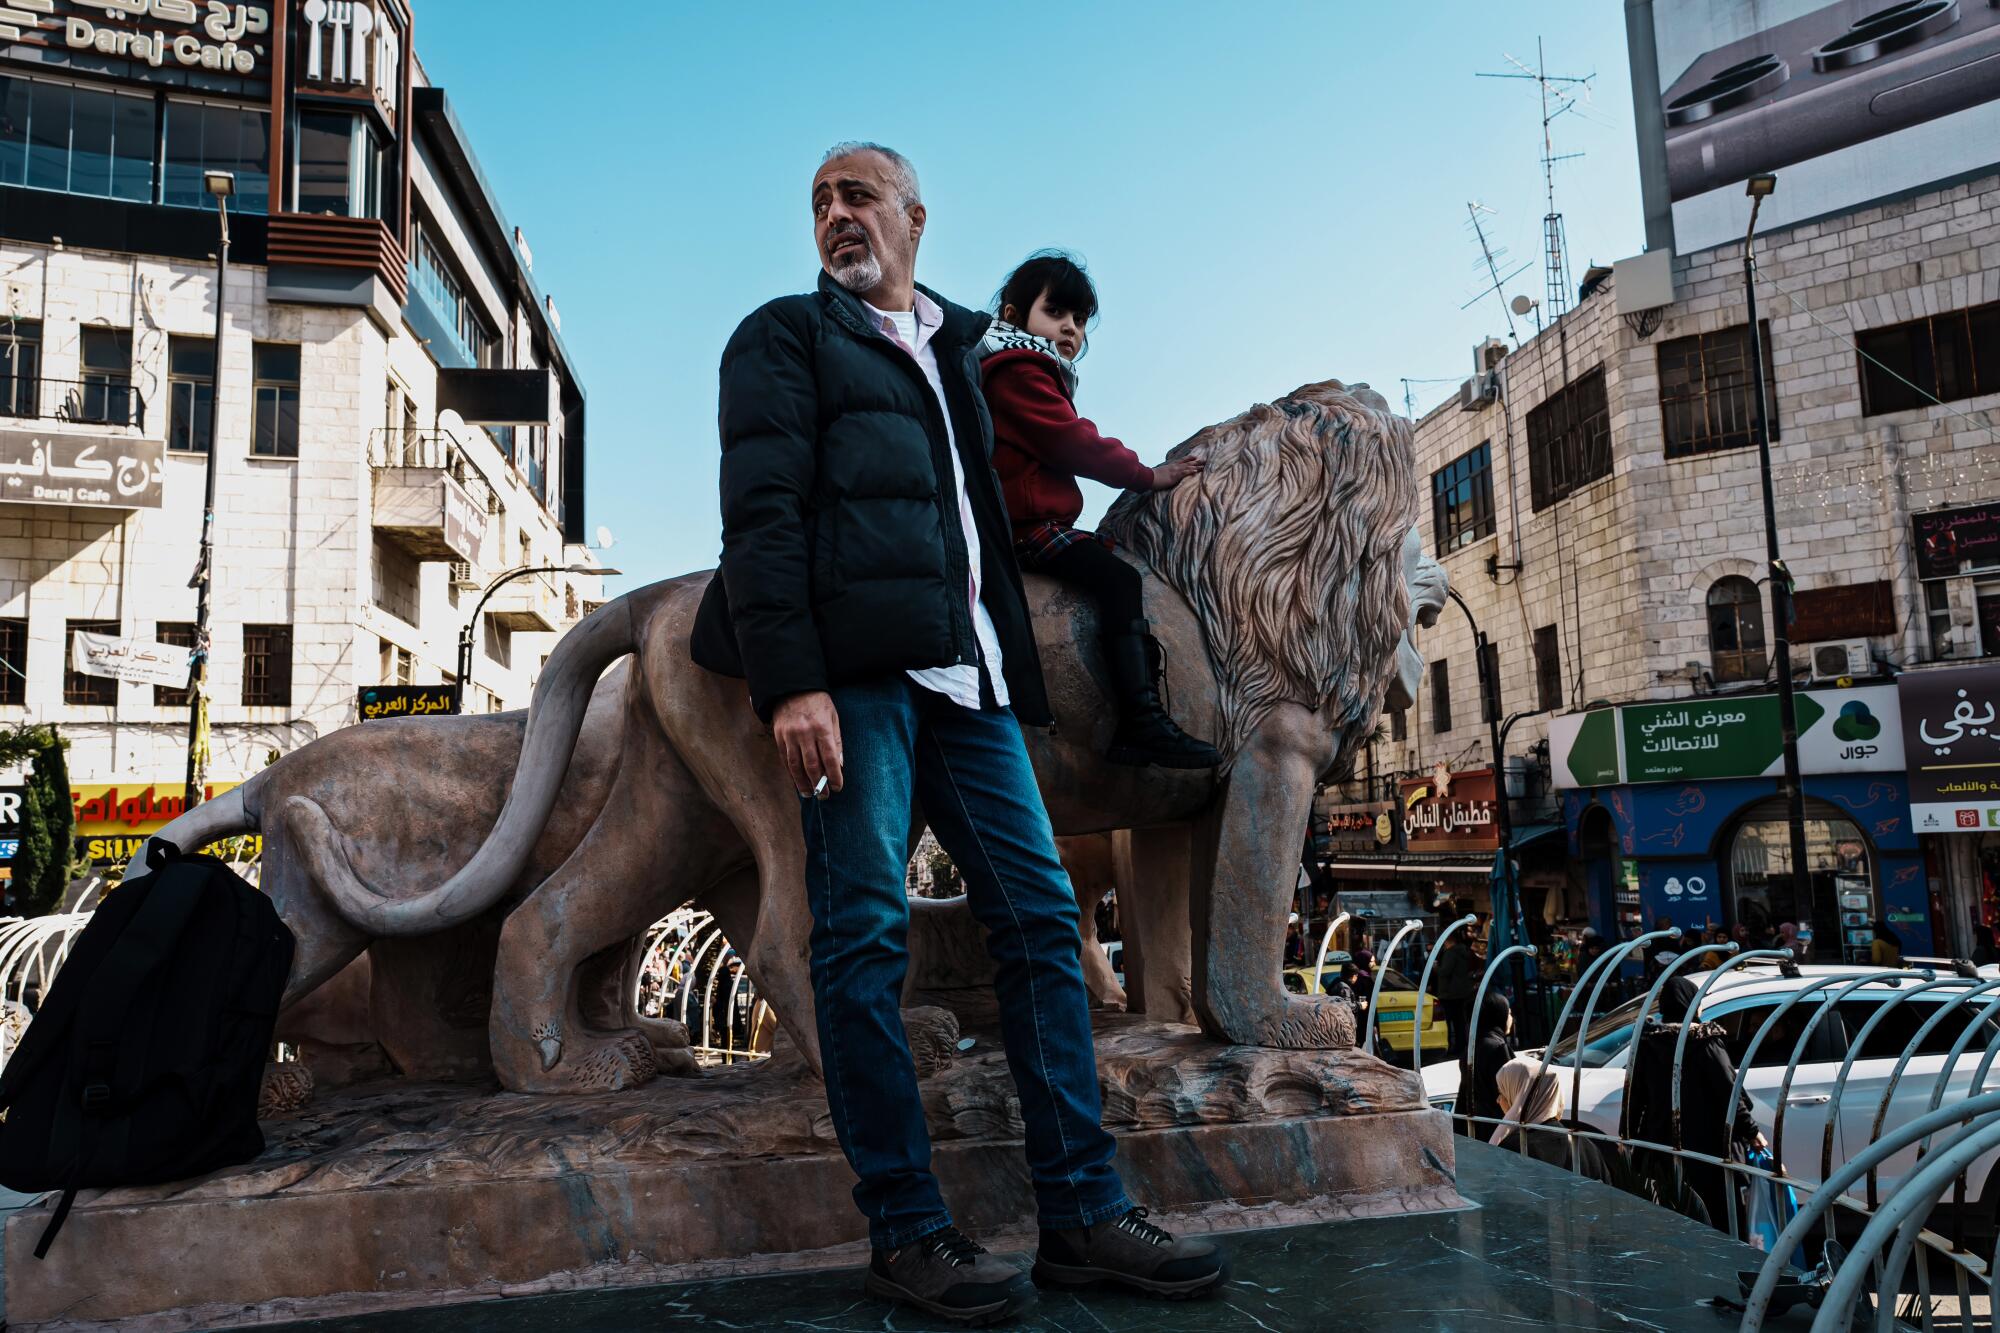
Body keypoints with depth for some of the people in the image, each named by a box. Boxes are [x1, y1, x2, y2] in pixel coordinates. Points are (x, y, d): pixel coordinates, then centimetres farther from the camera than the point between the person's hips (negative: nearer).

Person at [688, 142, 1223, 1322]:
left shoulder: (957, 346, 29)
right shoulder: (786, 336, 11)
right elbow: (762, 513, -3)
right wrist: (789, 682, -16)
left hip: (965, 671, 6)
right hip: (852, 668, -5)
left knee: (1041, 915, 0)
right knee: (866, 936, -7)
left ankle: (1084, 1212, 6)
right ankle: (907, 1231, 3)